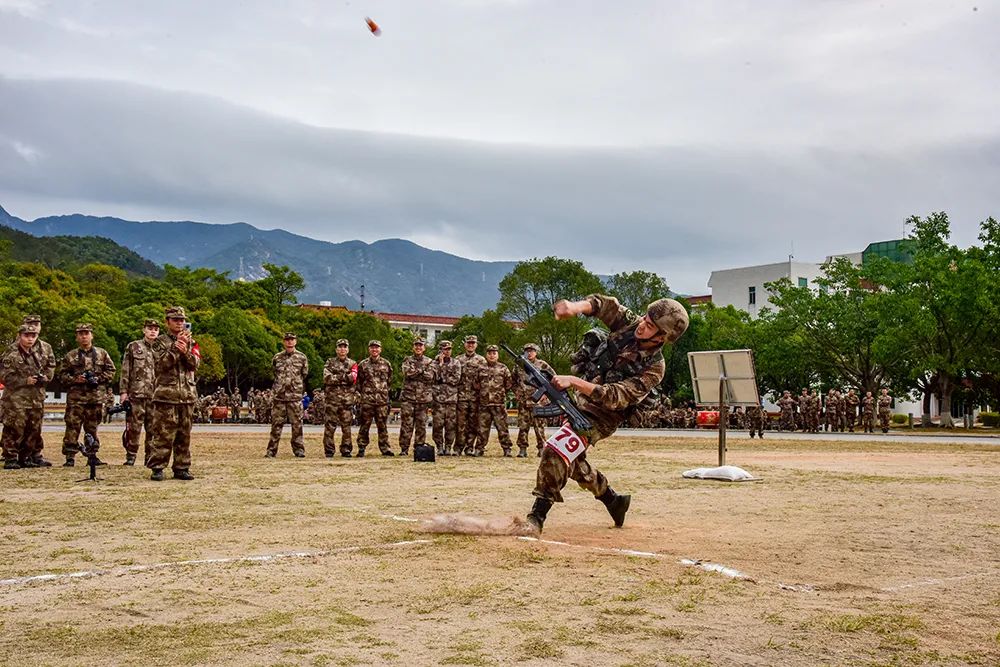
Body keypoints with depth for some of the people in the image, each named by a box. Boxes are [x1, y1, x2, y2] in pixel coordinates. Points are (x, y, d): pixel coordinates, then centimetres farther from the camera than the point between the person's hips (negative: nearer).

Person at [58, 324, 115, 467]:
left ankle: (93, 455, 15)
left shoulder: (102, 353, 9)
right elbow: (62, 375, 8)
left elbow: (111, 371, 10)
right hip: (75, 397, -1)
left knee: (92, 428, 8)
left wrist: (98, 379, -6)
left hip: (96, 397, 1)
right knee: (72, 427, -5)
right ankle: (70, 457, -2)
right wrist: (75, 379, -9)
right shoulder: (70, 356, 7)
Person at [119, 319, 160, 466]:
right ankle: (131, 455, 7)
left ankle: (150, 456, 11)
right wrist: (123, 391, -4)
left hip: (156, 394, 2)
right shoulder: (133, 347, 6)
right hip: (136, 393, -2)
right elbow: (125, 371, 3)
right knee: (134, 426, -2)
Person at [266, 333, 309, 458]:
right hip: (279, 396, 1)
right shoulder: (276, 358, 8)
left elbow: (305, 376, 10)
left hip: (296, 397, -1)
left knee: (297, 424, 1)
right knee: (276, 424, 2)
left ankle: (299, 449, 8)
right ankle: (271, 450, 5)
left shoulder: (302, 358, 4)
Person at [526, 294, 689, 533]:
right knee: (571, 459, 18)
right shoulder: (630, 323, -9)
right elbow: (601, 304, -11)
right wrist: (576, 306, -35)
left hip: (599, 416, -7)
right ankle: (613, 500, 33)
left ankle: (537, 517, -19)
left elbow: (614, 397, -31)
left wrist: (574, 381, -41)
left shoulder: (653, 369, -24)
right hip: (579, 400, 8)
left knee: (556, 453, -23)